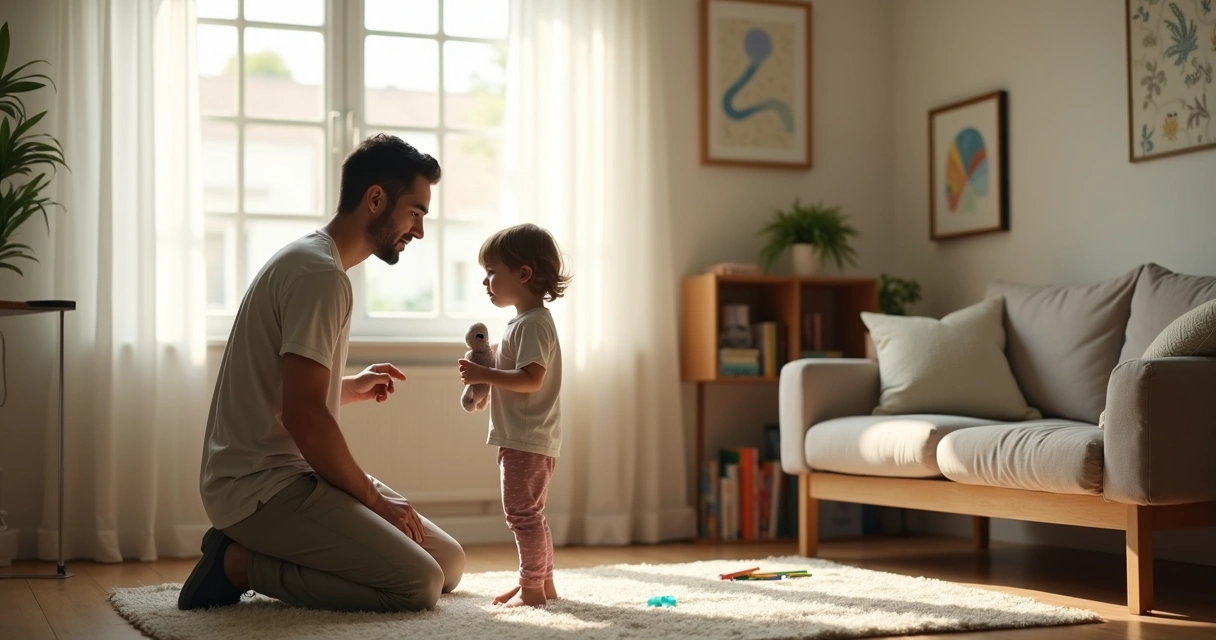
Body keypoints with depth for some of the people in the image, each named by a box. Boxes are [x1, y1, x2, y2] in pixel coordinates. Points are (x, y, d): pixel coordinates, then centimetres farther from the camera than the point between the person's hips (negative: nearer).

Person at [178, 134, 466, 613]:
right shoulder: (321, 274, -16)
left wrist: (352, 388, 15)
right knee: (419, 584, -22)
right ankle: (239, 563, -8)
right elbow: (304, 417, -22)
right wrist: (374, 498, -11)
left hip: (292, 472, 11)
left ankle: (249, 552, 7)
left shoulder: (315, 261, 18)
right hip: (262, 484, -11)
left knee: (450, 564, 6)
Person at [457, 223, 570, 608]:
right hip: (522, 438, 11)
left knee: (522, 513, -5)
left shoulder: (532, 323, -16)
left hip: (529, 439, -11)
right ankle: (543, 583, 26)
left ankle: (532, 588, 1)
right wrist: (490, 361, 11)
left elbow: (531, 379, -26)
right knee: (529, 515, 18)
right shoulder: (525, 322, 17)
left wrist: (484, 374, -26)